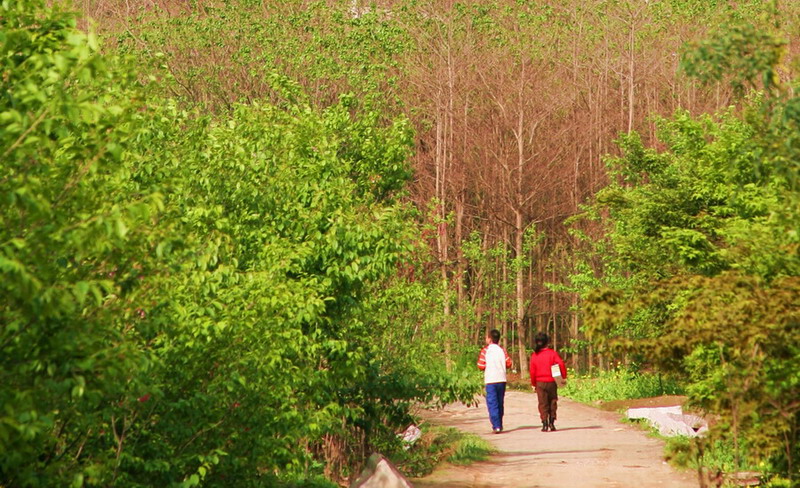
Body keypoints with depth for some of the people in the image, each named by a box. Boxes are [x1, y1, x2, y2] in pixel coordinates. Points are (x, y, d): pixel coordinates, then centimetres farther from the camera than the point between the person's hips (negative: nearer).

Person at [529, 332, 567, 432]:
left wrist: (533, 384, 10)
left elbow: (532, 371, 1)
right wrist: (564, 376, -2)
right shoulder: (552, 353, -4)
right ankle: (551, 422, 6)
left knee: (543, 404, 4)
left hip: (540, 383, 1)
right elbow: (561, 364, -13)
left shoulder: (534, 356, 0)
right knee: (552, 402, 12)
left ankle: (545, 424, -3)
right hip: (551, 381, -1)